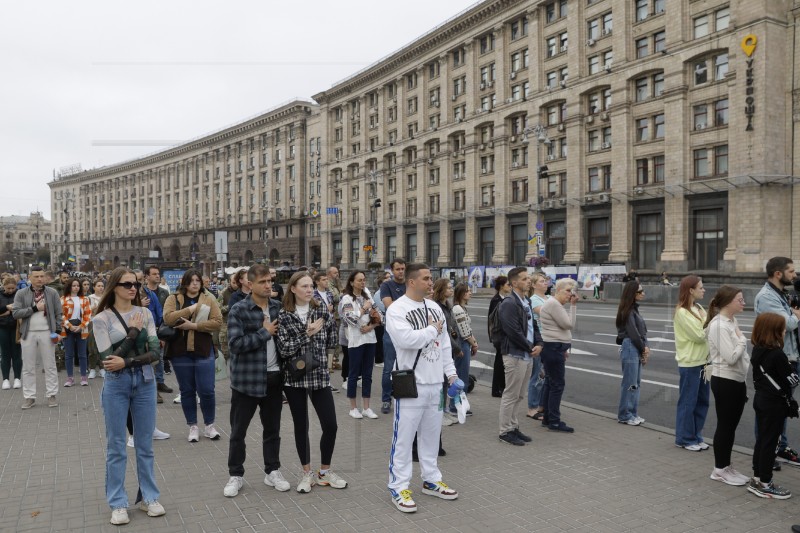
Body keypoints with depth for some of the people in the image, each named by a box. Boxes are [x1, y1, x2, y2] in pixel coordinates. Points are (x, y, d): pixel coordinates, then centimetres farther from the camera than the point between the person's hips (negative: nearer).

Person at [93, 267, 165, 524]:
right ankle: (118, 504, 20)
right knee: (116, 446, 8)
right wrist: (133, 332, -12)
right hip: (116, 385, -2)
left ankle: (149, 497, 24)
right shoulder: (101, 319, -5)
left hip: (145, 382, 2)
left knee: (145, 444, 11)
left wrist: (127, 361, -17)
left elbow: (155, 352, -4)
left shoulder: (144, 313, 2)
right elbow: (108, 360, -13)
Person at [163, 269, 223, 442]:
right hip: (180, 352, 0)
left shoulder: (208, 299, 4)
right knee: (187, 391, 9)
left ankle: (209, 426, 18)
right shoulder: (173, 299, 4)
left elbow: (217, 322, -7)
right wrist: (191, 308, -16)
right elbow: (168, 318, -14)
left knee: (207, 390, 0)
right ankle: (193, 427, 23)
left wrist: (194, 325, -16)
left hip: (203, 351, 0)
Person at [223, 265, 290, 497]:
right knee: (238, 430, 8)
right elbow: (236, 344, -20)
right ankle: (235, 475, 24)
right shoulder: (238, 310, -10)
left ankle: (272, 471, 28)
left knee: (272, 429, 14)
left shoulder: (278, 307, 4)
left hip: (273, 377, 4)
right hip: (246, 378, -4)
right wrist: (265, 332, -16)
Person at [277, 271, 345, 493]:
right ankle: (307, 473, 25)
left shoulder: (322, 311, 2)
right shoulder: (283, 315, -4)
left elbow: (331, 343, 8)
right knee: (301, 426, 8)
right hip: (294, 377, -2)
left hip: (320, 376, 2)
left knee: (330, 426, 0)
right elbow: (283, 349, -14)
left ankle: (324, 471, 21)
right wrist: (307, 334, -18)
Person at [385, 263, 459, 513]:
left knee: (431, 434, 17)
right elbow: (406, 339, -28)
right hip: (410, 383, -7)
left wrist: (451, 373, 10)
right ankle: (399, 487, 12)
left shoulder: (434, 307, 10)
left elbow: (445, 343, 15)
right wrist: (432, 330, -12)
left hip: (435, 383, 7)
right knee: (404, 436, 1)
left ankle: (431, 480, 31)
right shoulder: (396, 309, -13)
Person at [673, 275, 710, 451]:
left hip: (702, 361, 8)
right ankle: (685, 439, 14)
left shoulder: (698, 308, 10)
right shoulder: (682, 312, -15)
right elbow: (699, 335, -17)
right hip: (690, 364, -8)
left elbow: (708, 332, 9)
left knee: (702, 401, 14)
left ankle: (696, 436, 26)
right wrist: (705, 320, -3)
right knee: (688, 402, 2)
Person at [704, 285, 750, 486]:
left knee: (731, 426, 15)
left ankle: (726, 466, 25)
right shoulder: (719, 325, -19)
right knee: (725, 426, 1)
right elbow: (731, 357, -24)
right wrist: (742, 340, -10)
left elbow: (739, 354, 14)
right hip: (725, 381, -9)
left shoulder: (732, 322, 9)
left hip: (737, 380, 9)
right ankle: (720, 469, 14)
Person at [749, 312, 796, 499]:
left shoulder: (757, 351, 3)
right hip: (775, 404, -8)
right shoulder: (778, 355, -22)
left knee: (761, 439, 15)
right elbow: (792, 380, -15)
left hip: (761, 399, 8)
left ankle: (757, 479, 24)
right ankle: (765, 484, 10)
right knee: (770, 442, 1)